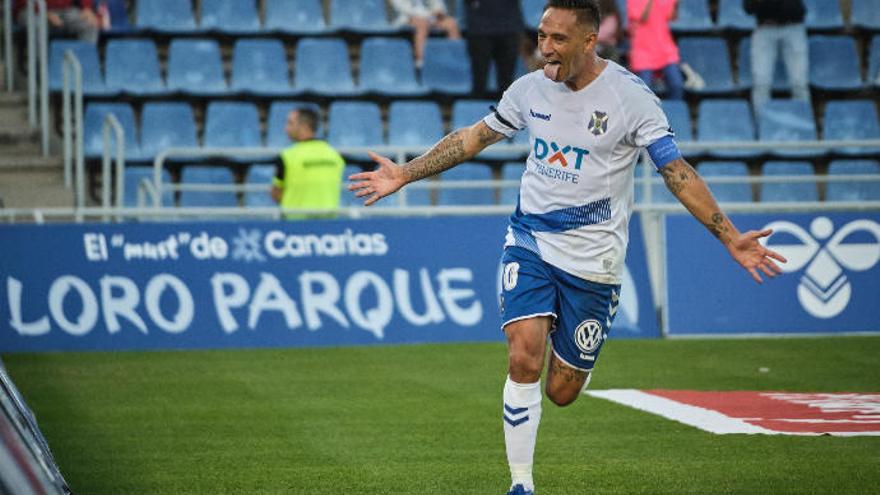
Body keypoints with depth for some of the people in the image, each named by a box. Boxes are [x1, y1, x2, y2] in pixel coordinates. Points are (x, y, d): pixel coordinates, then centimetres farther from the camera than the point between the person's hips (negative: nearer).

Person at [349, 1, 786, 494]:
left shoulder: (630, 96, -12)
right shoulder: (531, 88, 0)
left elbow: (678, 172, -13)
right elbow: (473, 138, 14)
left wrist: (731, 238, -21)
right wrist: (404, 174, 13)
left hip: (593, 260, -2)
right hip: (530, 241, 2)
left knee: (562, 392, 3)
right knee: (524, 358, -18)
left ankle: (578, 359, 41)